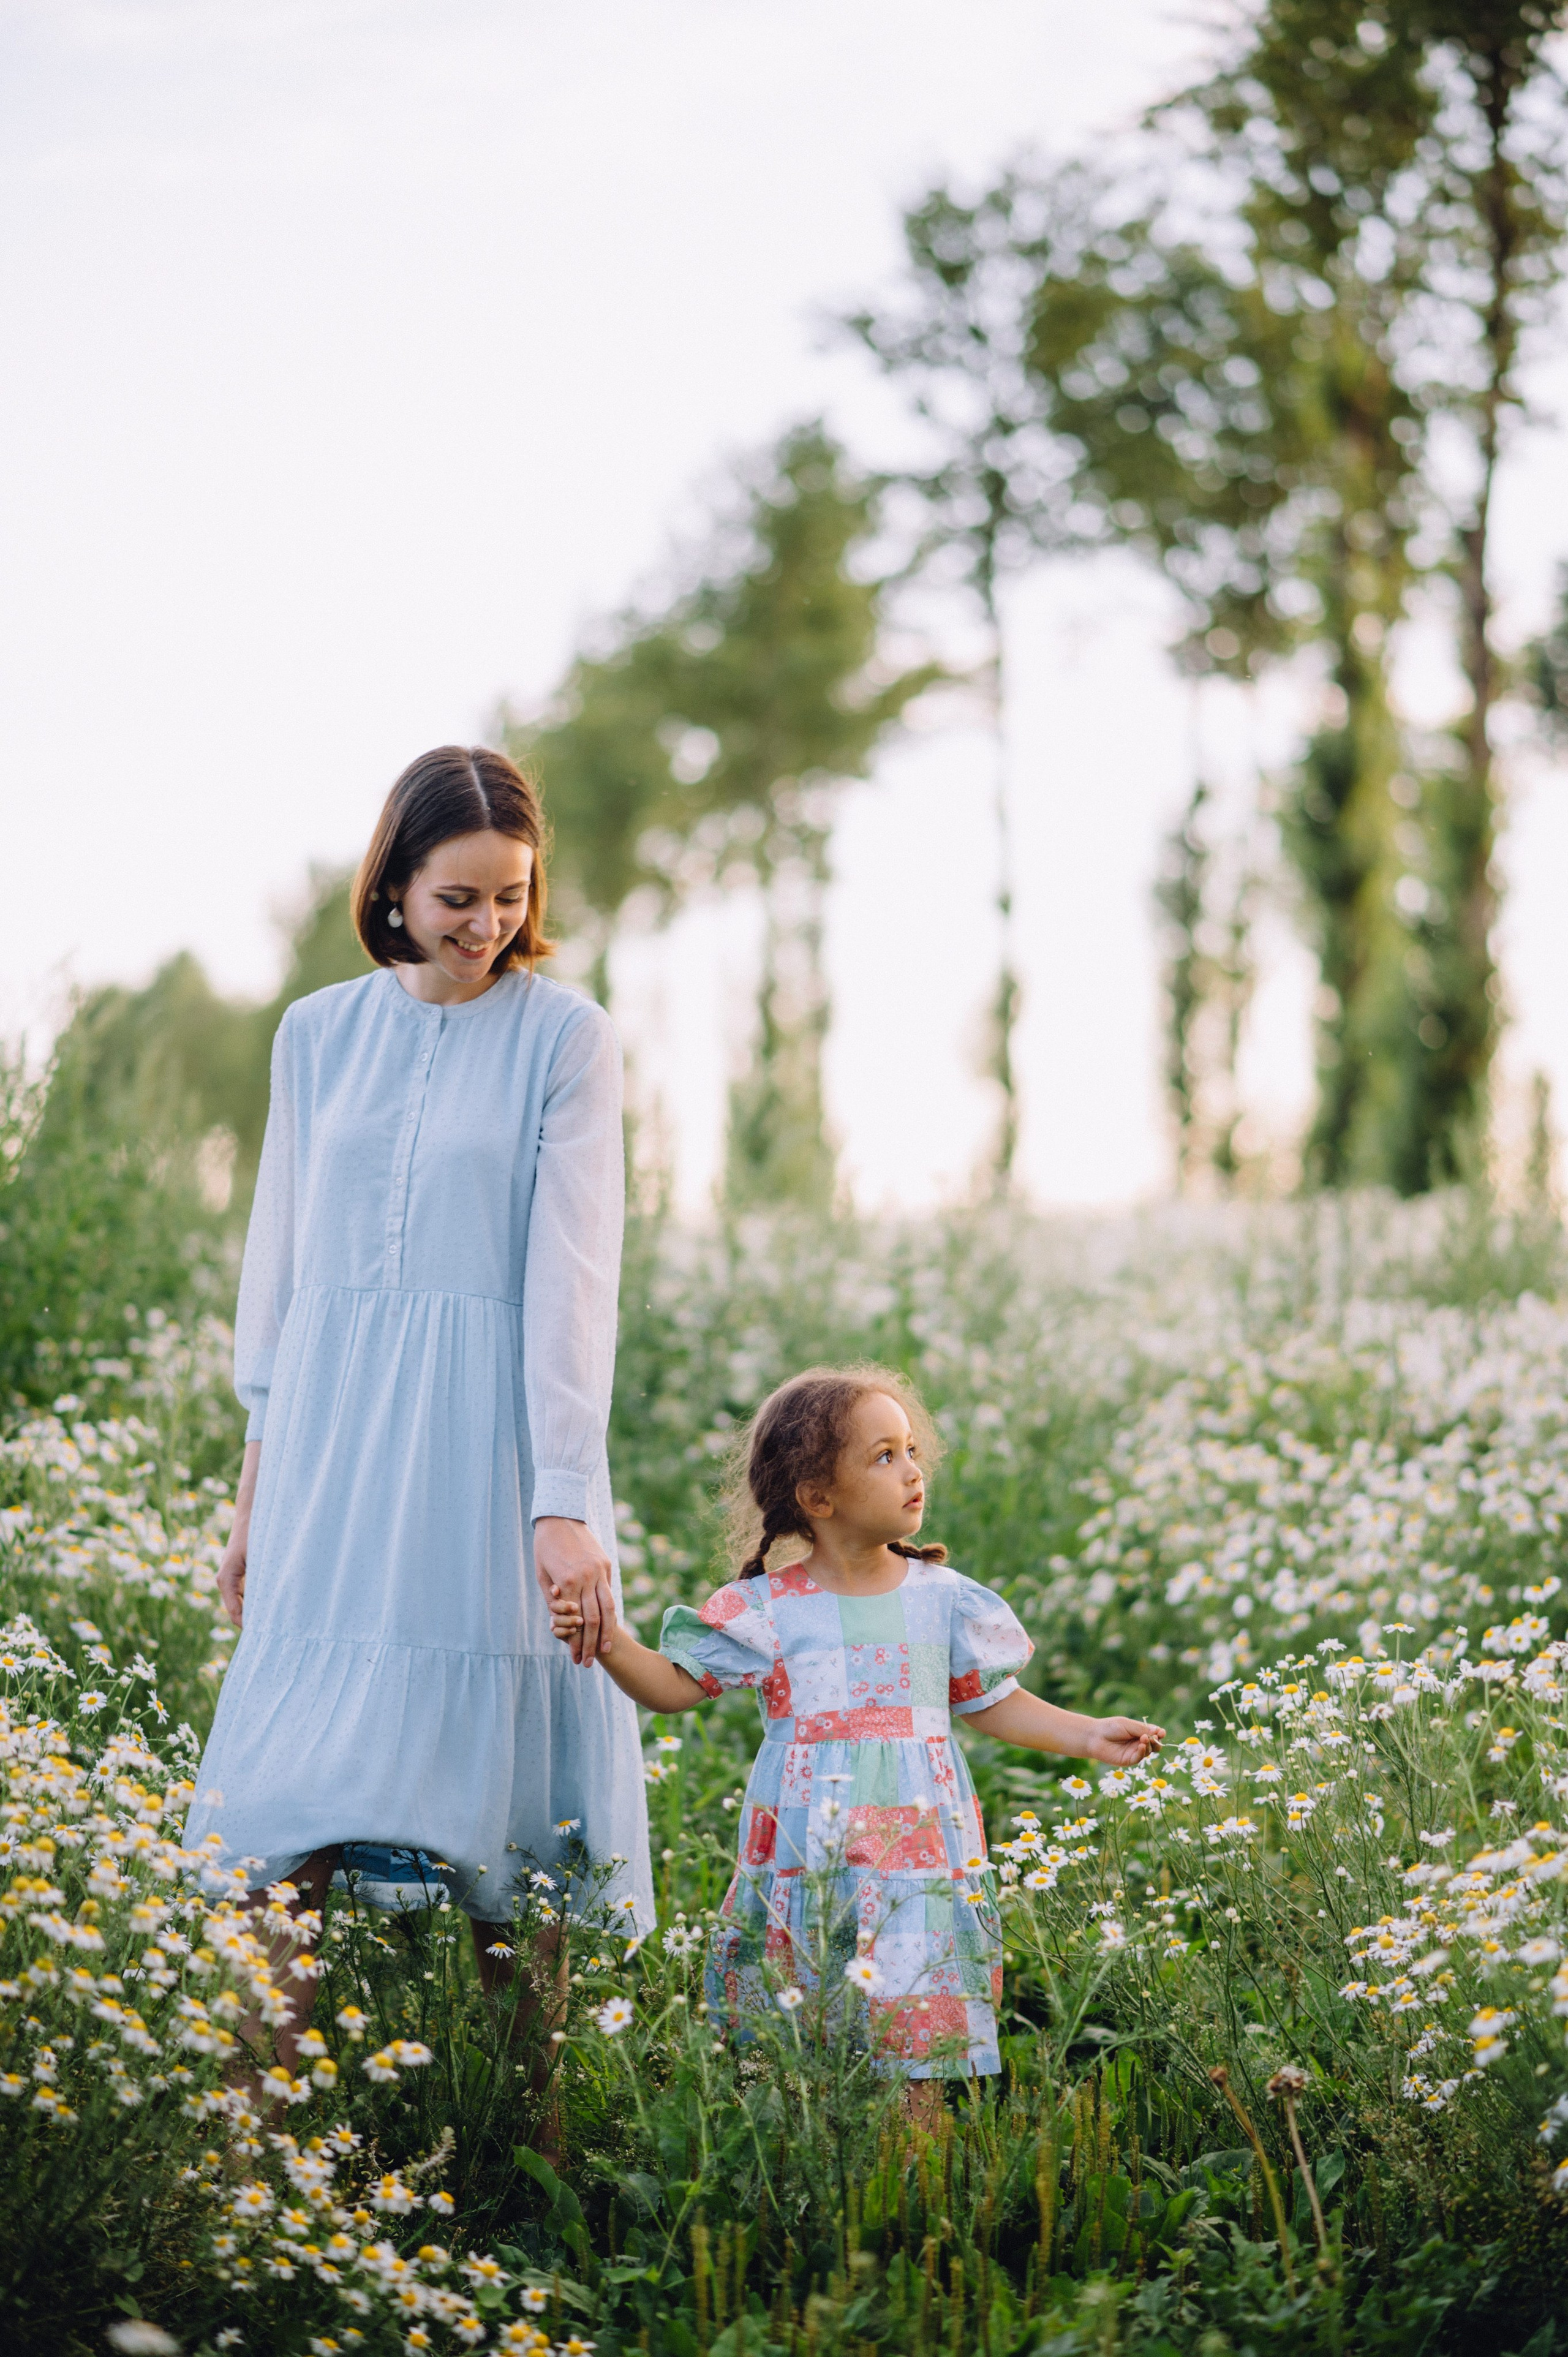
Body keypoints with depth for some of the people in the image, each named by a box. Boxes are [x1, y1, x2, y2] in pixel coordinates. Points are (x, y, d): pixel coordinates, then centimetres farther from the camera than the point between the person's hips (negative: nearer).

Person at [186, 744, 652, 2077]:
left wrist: (565, 1502, -15)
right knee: (306, 1772, -1)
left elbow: (573, 1275, -6)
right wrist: (255, 1488, 13)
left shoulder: (566, 1040, 0)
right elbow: (279, 1264, 14)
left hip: (491, 1435, -3)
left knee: (483, 1767, -3)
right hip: (335, 1435, 3)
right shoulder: (318, 1033, 10)